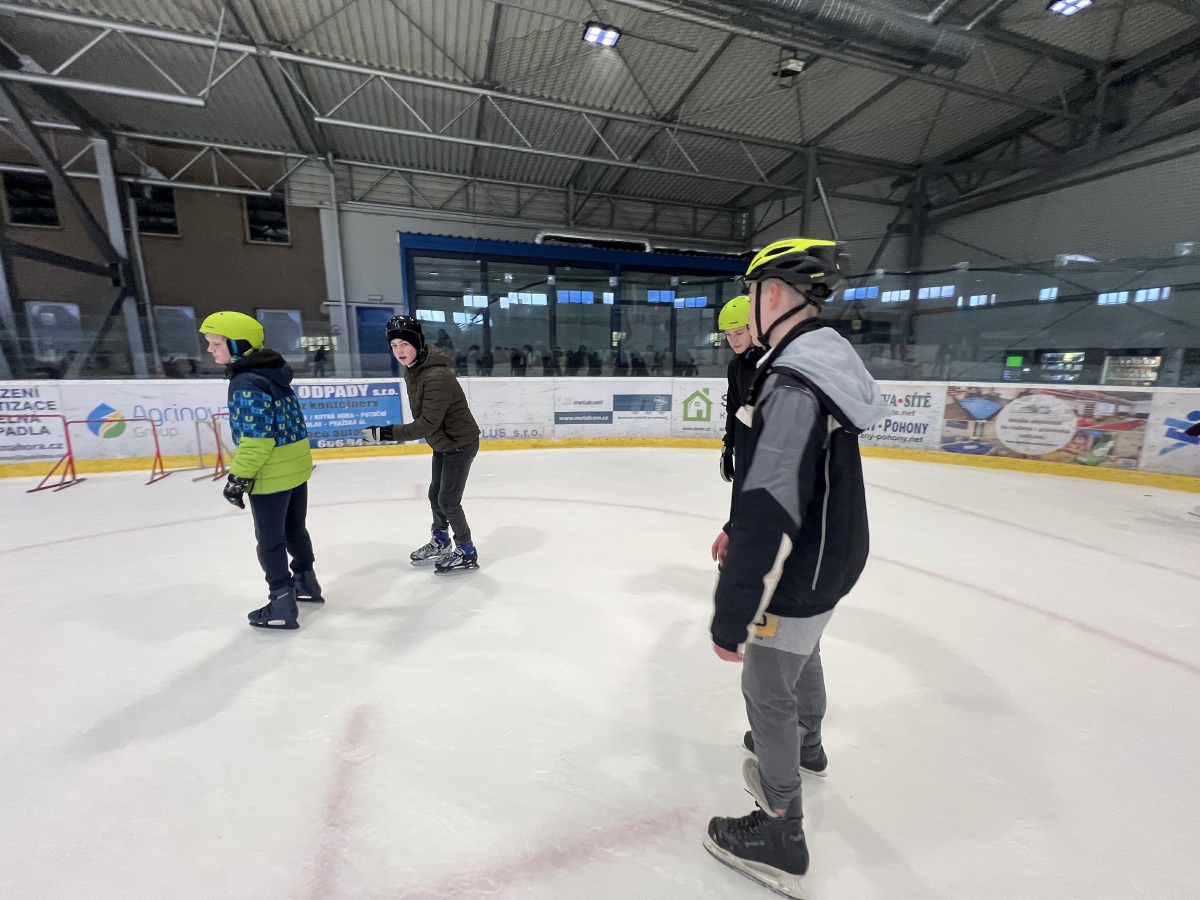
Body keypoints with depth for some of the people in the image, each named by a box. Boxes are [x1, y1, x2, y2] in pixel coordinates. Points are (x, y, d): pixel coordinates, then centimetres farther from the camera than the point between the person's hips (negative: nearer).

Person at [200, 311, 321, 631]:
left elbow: (255, 439, -24)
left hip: (272, 474, -9)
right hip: (297, 464, 9)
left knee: (270, 541, 4)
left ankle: (282, 605, 14)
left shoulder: (247, 384, -20)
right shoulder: (273, 371, 9)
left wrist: (238, 477, -17)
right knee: (295, 529, 22)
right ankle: (307, 582, 38)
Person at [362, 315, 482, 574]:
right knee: (435, 495, 20)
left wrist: (387, 433, -31)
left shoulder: (438, 376, -30)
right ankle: (440, 543, 42)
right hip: (442, 443, 9)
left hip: (460, 443, -9)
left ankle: (467, 553, 17)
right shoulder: (411, 370, 0)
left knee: (448, 501, -1)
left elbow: (427, 424, -31)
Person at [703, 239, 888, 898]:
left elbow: (770, 515, -33)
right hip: (829, 557, 10)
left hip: (799, 576, -10)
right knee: (800, 657, 30)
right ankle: (801, 744, 59)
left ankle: (779, 836, 32)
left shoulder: (791, 385, -29)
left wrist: (731, 617, -26)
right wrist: (739, 529, 19)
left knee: (768, 692, 9)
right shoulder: (820, 362, 5)